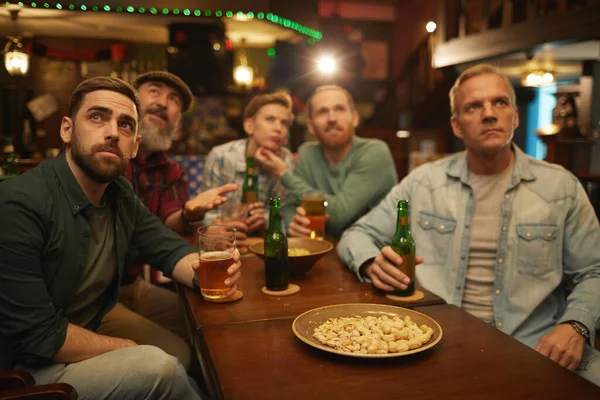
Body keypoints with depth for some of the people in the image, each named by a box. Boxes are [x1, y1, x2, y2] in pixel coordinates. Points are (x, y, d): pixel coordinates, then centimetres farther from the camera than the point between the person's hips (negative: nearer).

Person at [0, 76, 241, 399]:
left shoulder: (121, 195, 0)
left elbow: (170, 250, 4)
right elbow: (39, 336, -25)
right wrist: (133, 350, -14)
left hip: (83, 352, 7)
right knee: (158, 367, -23)